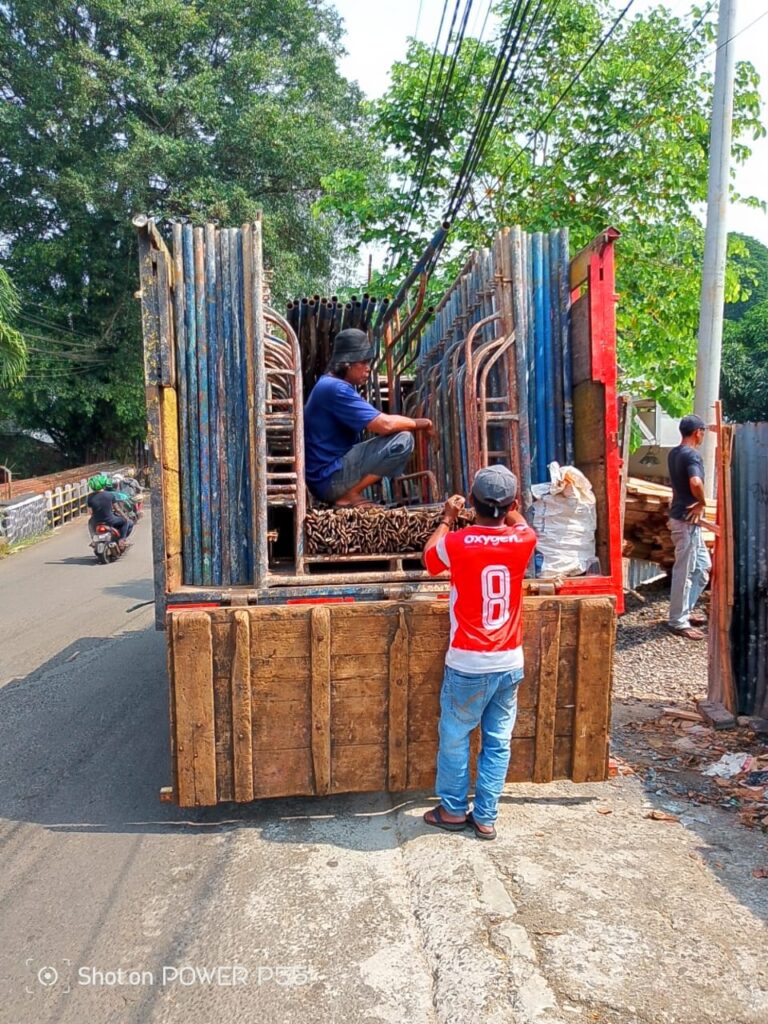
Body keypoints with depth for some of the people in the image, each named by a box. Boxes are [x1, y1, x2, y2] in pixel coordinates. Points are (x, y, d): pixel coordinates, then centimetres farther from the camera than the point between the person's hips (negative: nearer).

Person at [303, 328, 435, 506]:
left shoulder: (332, 385, 15)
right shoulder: (335, 388, -18)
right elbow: (384, 424, -24)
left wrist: (412, 423, 5)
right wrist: (420, 423, -7)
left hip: (327, 476, 11)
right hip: (330, 479, -11)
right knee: (403, 440, -19)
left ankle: (347, 493, 10)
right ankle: (349, 496, -11)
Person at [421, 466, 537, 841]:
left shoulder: (458, 543, -16)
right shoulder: (523, 541, -8)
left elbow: (429, 560, 8)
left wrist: (447, 519, 19)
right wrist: (510, 507, 26)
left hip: (468, 666, -3)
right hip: (509, 664, 3)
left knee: (454, 739, 15)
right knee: (498, 742, 14)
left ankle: (453, 810, 29)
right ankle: (485, 817, 24)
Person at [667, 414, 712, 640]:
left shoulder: (673, 454, 12)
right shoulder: (693, 455, -17)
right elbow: (695, 483, -35)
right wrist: (702, 503, -17)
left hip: (681, 516, 10)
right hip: (687, 519, -10)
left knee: (703, 566, 19)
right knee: (684, 570, -3)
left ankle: (684, 611, 25)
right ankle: (678, 622, 5)